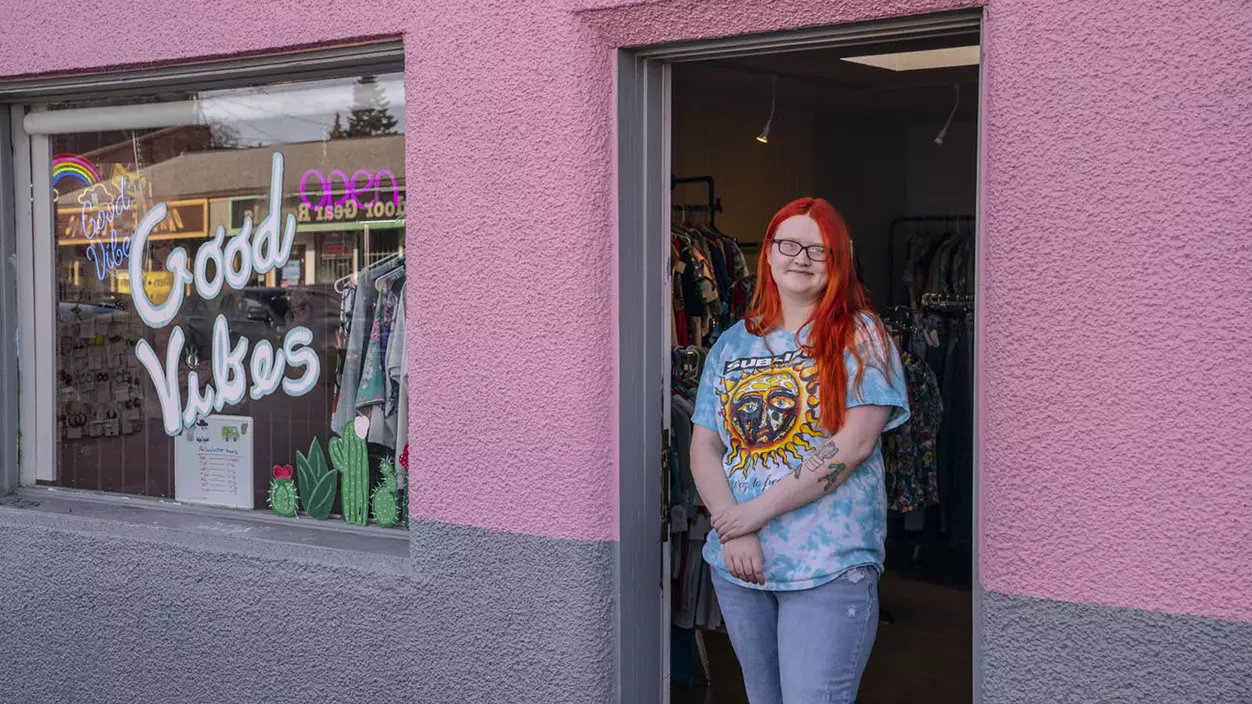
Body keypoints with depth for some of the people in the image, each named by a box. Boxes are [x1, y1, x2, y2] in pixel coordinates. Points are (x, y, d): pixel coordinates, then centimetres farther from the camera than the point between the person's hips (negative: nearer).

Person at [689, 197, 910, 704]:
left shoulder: (860, 334, -3)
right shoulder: (733, 343, 11)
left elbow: (855, 443, -14)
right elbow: (704, 447, 6)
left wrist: (758, 510, -15)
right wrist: (732, 530, -11)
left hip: (830, 566, -5)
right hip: (738, 565, 5)